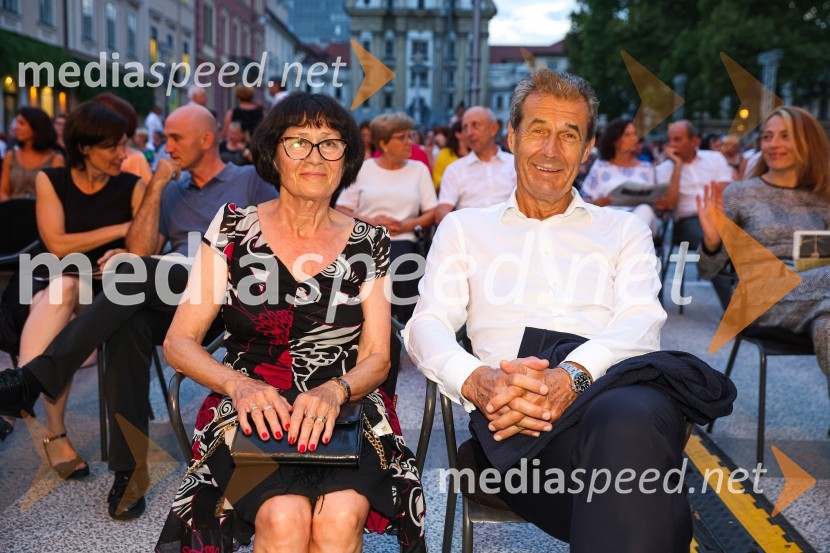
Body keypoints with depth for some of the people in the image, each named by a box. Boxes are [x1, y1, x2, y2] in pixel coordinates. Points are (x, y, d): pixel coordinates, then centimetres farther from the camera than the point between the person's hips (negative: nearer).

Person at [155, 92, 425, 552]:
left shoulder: (368, 242, 6)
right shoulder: (235, 227, 3)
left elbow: (377, 357, 5)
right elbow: (179, 343, 1)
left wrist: (334, 391, -17)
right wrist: (238, 384, -18)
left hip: (346, 412, 1)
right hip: (254, 413, 0)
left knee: (341, 515, -28)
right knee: (285, 516, -28)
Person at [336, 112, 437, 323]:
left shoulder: (419, 169, 14)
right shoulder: (363, 169, 10)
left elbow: (432, 213, 9)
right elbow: (341, 210, 6)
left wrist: (406, 225, -9)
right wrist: (372, 222, -9)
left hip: (403, 241, 1)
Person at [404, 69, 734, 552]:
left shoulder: (624, 229, 24)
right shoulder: (464, 228, 24)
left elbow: (642, 322, 6)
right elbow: (428, 326, 10)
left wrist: (572, 376, -17)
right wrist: (477, 380, -15)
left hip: (617, 382, 2)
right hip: (510, 403, -1)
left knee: (630, 417, -38)